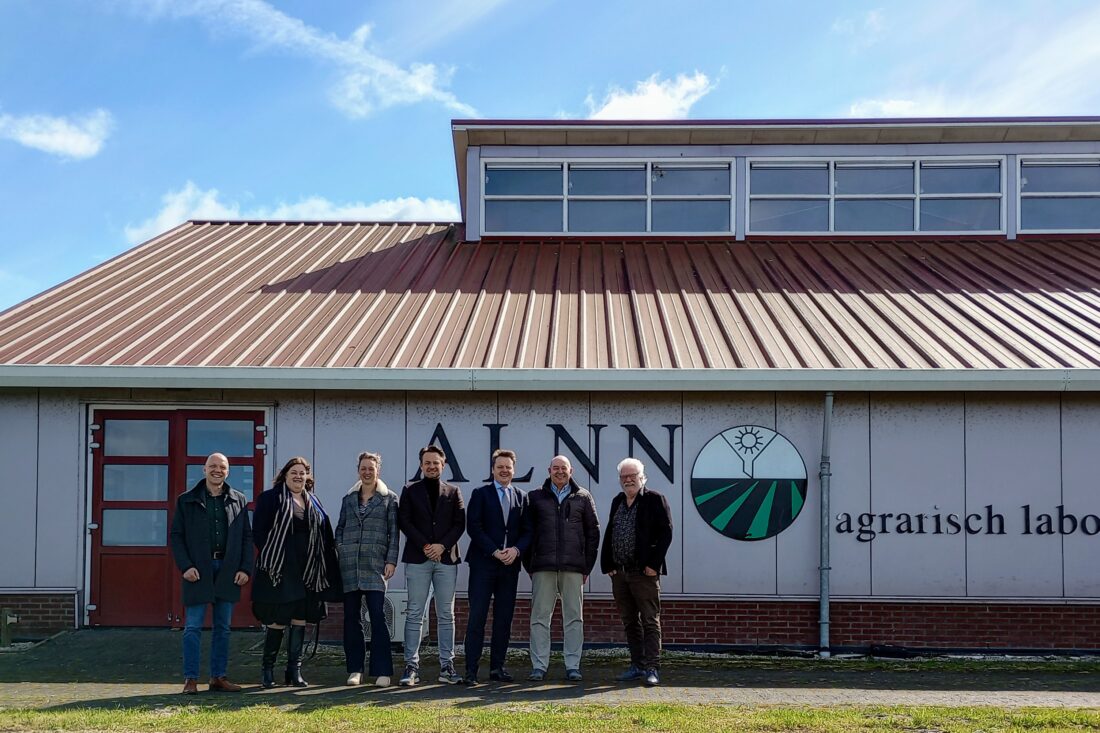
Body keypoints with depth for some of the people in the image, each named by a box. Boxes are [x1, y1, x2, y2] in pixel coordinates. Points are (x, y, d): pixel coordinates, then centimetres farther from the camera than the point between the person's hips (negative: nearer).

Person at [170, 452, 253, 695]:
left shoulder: (238, 501, 10)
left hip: (228, 570, 3)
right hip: (198, 571, -2)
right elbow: (176, 536, 2)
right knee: (193, 627, -2)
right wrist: (185, 566, -10)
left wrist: (245, 569, 0)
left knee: (222, 628, 7)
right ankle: (191, 679, 2)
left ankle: (218, 677, 13)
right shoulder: (187, 500, 4)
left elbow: (247, 538, 10)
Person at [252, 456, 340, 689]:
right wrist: (269, 558, -13)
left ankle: (294, 671, 13)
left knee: (300, 619, 6)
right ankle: (268, 670, 11)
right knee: (278, 621, -4)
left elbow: (325, 537, 15)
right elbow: (259, 532, -4)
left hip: (307, 571, 5)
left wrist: (327, 569, 7)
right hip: (279, 570, -5)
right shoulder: (270, 499, 2)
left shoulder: (314, 503, 16)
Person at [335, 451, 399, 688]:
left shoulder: (389, 498, 7)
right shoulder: (348, 499, 16)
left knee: (378, 616, -9)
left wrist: (391, 561, -6)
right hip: (349, 565, 3)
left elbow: (394, 532, 2)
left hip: (375, 564, -3)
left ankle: (382, 671, -5)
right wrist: (338, 554, 6)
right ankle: (355, 670, 11)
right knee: (351, 617, 4)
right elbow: (340, 529, 17)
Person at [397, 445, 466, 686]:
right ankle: (411, 666, 0)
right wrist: (424, 546, -10)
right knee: (414, 614, -2)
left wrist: (442, 546, -9)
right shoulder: (410, 491, 9)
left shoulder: (453, 492, 12)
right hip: (417, 558, -1)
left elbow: (460, 523, 5)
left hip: (446, 558, 1)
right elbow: (404, 521, 0)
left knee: (446, 615, 3)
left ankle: (447, 666, 6)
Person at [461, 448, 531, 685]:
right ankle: (471, 670, -4)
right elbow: (473, 527, -6)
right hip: (483, 564, -3)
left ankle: (497, 667, 11)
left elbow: (527, 531, 10)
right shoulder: (480, 494, 3)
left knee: (504, 618, 5)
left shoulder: (522, 497, 13)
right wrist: (495, 551, -13)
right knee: (477, 617, -5)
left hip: (510, 565, 4)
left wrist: (516, 549, -9)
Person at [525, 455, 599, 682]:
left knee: (574, 617, 3)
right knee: (540, 617, 0)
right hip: (543, 567, 0)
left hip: (573, 567, 0)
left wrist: (587, 566, 4)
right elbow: (526, 532, 9)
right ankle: (539, 666, 5)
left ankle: (573, 666, 8)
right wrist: (529, 565, 2)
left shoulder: (583, 497, 10)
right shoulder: (535, 497, 9)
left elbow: (593, 532, 10)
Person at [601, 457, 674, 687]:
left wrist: (653, 564, -14)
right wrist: (607, 565, 6)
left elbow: (665, 533, -9)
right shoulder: (617, 502, 15)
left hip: (644, 573, -7)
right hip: (619, 573, 7)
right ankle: (637, 665, 20)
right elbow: (608, 534, 16)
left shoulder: (655, 500, -4)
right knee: (630, 623, 12)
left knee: (650, 622, -4)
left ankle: (652, 669, -4)